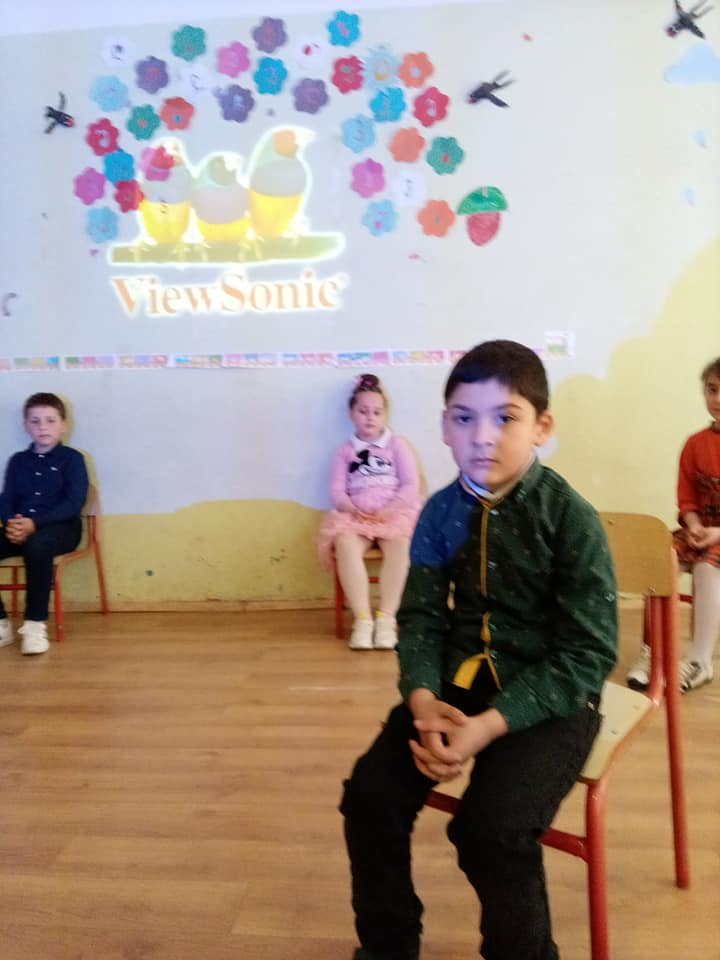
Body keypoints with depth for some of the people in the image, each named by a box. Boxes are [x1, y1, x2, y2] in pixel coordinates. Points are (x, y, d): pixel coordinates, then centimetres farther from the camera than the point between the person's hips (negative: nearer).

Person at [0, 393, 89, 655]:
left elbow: (74, 503, -9)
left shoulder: (72, 459, 2)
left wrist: (35, 523, -21)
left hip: (61, 528, -5)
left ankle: (35, 624, -26)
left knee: (37, 545, -39)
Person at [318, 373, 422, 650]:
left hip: (394, 513, -1)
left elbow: (411, 486, 1)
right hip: (355, 515, 1)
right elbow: (336, 491, 7)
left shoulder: (397, 445, 11)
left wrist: (388, 510, -14)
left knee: (399, 543, -36)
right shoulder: (344, 451, 16)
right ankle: (362, 618, -34)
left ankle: (387, 617, -33)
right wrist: (352, 509, -15)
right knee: (345, 544, -34)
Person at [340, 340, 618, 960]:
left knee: (492, 828, -23)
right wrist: (423, 698, -19)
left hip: (551, 696, -4)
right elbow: (420, 617, 2)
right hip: (459, 682, 5)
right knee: (370, 797, -10)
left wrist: (490, 725, -25)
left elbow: (587, 655, -16)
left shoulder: (573, 519, -15)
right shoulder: (441, 512, -1)